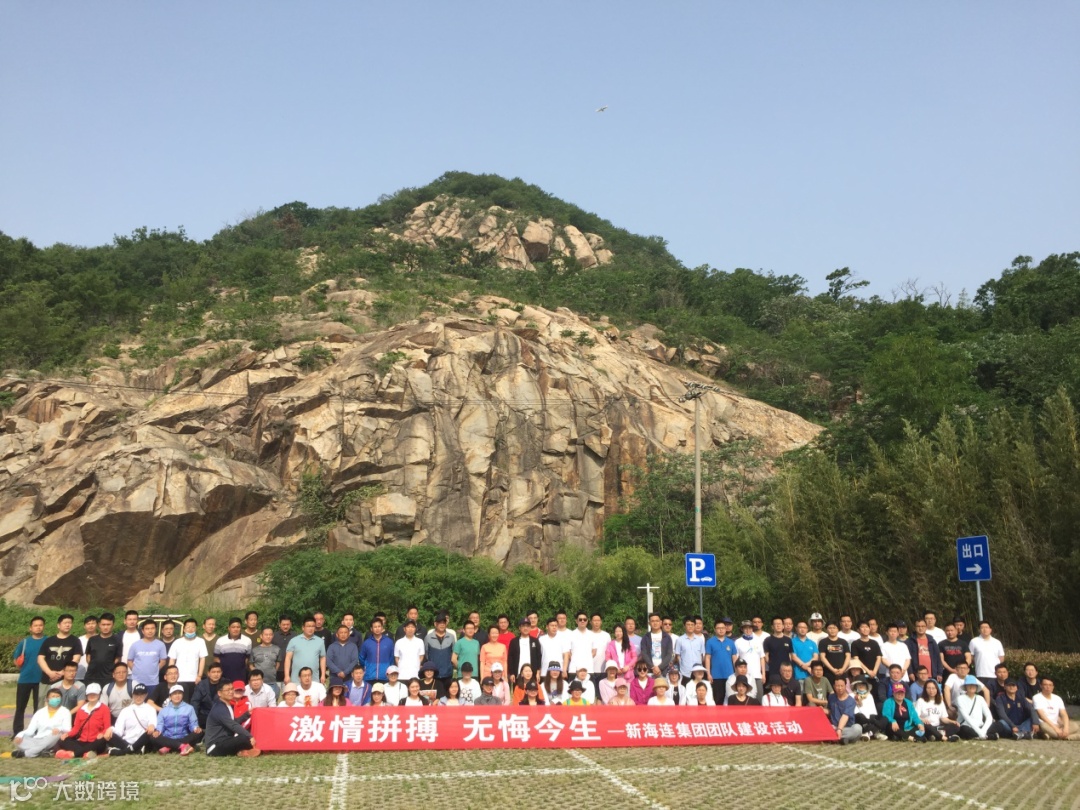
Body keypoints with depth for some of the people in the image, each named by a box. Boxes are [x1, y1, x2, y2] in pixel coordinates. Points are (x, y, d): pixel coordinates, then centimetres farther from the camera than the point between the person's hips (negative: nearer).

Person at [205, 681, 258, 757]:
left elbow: (234, 722, 23)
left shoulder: (228, 706, 12)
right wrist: (250, 736, -32)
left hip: (225, 742, 10)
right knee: (245, 738, -28)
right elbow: (233, 725, -28)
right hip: (215, 747, -10)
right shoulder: (219, 709, -18)